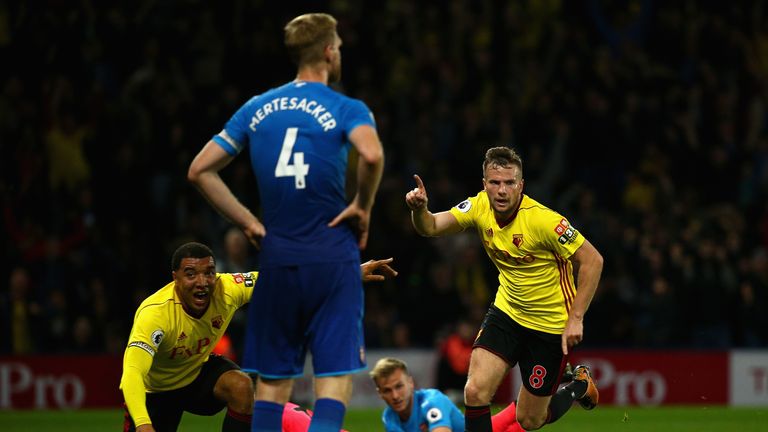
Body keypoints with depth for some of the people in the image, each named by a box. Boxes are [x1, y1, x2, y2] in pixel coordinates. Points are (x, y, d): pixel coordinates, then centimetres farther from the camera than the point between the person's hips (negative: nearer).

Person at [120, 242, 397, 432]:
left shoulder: (227, 289, -24)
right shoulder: (154, 313, -38)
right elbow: (132, 373, -48)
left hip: (198, 370, 4)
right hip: (155, 389, -3)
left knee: (241, 387, -28)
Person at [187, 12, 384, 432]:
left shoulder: (256, 108, 10)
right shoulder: (345, 109, -5)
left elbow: (200, 170, 8)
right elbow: (371, 155, -27)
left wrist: (248, 222, 10)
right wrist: (362, 207, -10)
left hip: (276, 261, 4)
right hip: (332, 259, -4)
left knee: (272, 382, 10)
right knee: (335, 378, -3)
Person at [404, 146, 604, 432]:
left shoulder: (543, 220, -27)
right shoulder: (480, 206, -10)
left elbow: (592, 260, -21)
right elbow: (431, 227, -13)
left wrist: (576, 318, -23)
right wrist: (419, 209, -37)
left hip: (551, 323, -5)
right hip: (507, 311, 5)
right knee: (475, 392, -16)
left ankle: (580, 386, 34)